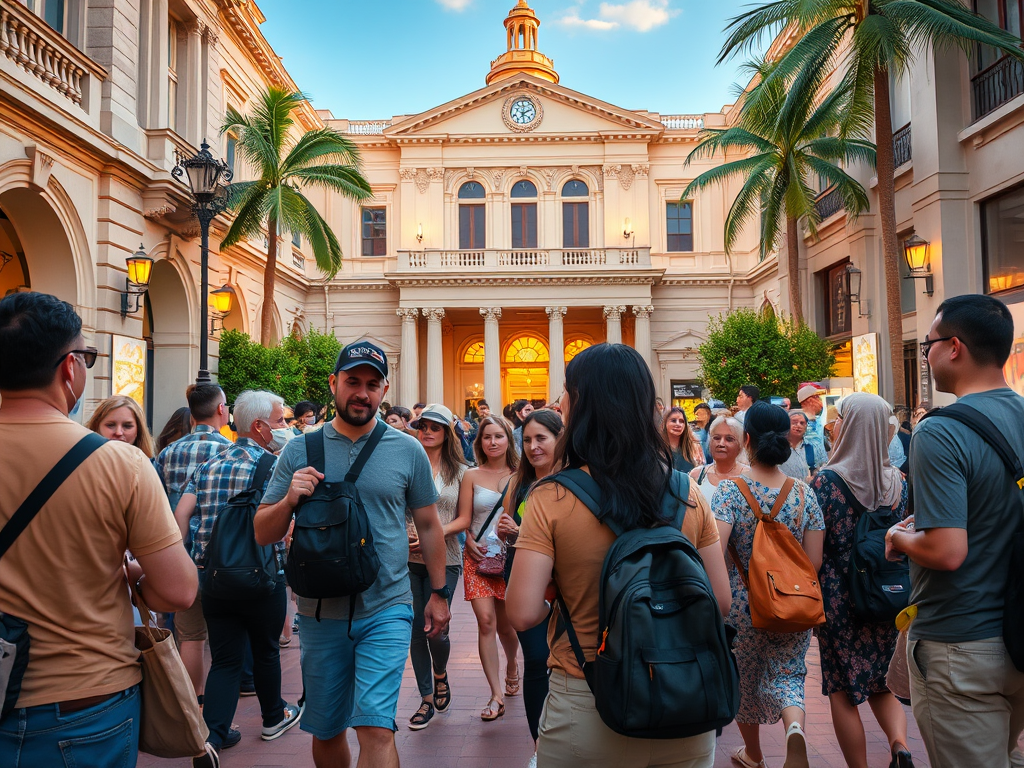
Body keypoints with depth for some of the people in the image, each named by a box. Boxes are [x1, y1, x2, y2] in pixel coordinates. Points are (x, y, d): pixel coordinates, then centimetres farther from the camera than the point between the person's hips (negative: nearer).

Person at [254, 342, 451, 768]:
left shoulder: (408, 451, -1)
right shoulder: (299, 451, 0)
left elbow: (428, 526, 9)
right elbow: (263, 534, 3)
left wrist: (438, 593, 11)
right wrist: (289, 500, -18)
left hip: (386, 610, -2)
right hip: (321, 613, 2)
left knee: (375, 728, -12)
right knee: (325, 732, 16)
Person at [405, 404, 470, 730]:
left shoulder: (459, 471, 3)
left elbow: (465, 519, 1)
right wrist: (403, 535, -14)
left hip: (444, 559, -1)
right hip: (409, 559, 1)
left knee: (436, 627, -4)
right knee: (416, 630, 6)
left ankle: (440, 674, 30)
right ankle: (427, 699, 23)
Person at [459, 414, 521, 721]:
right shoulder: (472, 476, 2)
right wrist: (471, 543, -15)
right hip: (478, 557, 0)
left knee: (505, 625, 10)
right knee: (485, 621, -10)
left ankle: (512, 665, 42)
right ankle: (497, 694, -2)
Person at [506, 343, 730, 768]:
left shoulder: (552, 499, -16)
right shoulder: (688, 494, -7)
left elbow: (522, 614, -19)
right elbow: (720, 602, -1)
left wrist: (558, 584, 1)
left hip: (584, 717, -2)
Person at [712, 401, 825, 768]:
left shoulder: (730, 490, -16)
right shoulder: (804, 493, -5)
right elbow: (814, 562, -3)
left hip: (742, 605, -2)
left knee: (744, 680, 18)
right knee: (786, 674, 14)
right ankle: (795, 726, -16)